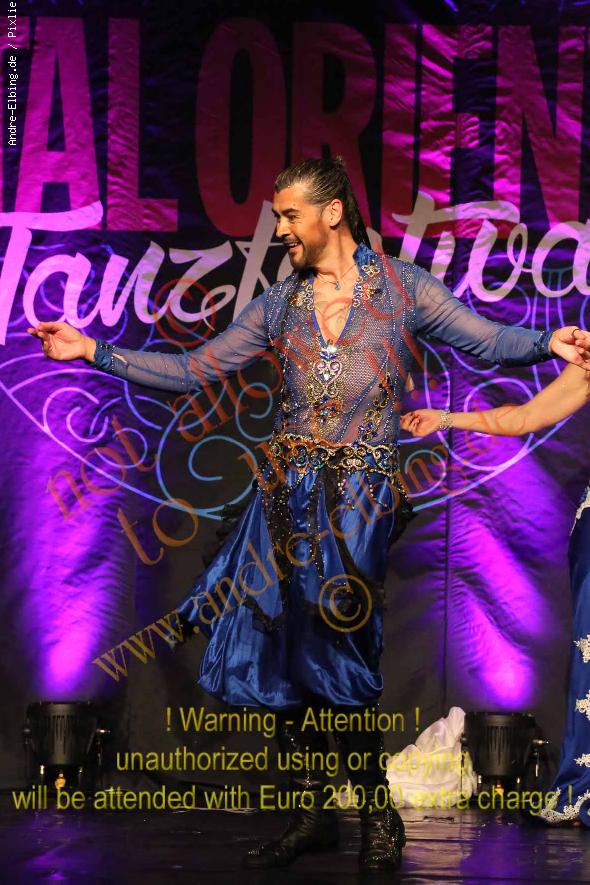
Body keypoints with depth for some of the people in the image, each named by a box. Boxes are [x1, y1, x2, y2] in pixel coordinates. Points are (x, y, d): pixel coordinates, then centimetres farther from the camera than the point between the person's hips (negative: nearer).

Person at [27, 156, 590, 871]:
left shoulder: (399, 286, 5)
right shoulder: (278, 304, 15)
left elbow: (489, 341, -1)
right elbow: (191, 371, 14)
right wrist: (95, 352, 8)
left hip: (359, 492, -4)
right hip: (285, 490, 5)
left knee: (331, 648, -14)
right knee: (277, 651, 0)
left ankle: (377, 813, 1)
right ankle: (312, 814, 12)